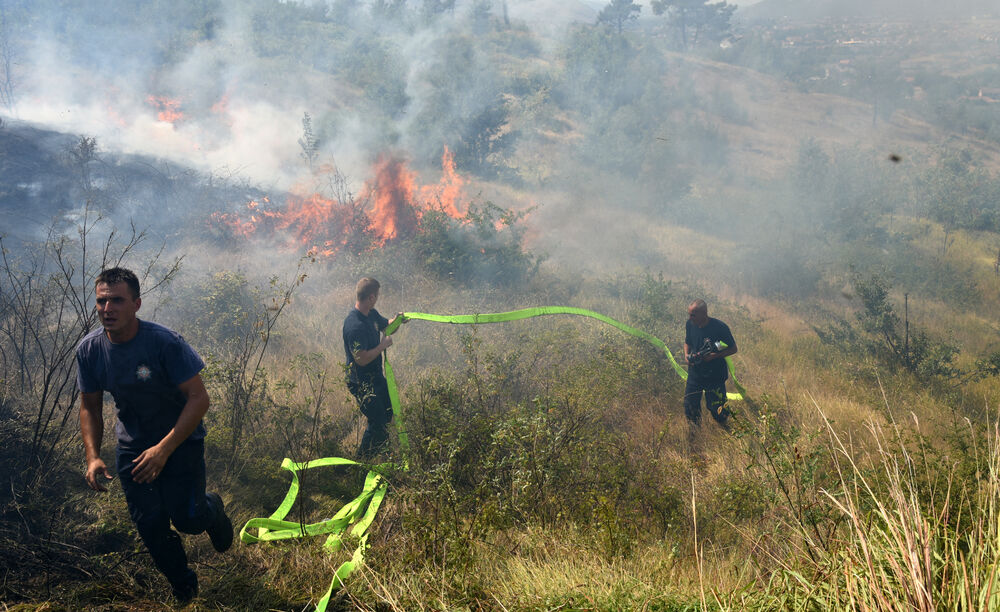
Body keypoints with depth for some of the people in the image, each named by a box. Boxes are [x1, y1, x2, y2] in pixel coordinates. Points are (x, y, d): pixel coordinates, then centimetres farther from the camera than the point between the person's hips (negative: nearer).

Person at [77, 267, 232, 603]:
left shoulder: (165, 342, -27)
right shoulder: (89, 349, -12)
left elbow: (199, 398, -24)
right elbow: (90, 407, 1)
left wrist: (164, 449, -31)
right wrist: (93, 457, -13)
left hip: (180, 439, -4)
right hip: (132, 445, 4)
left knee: (186, 519, -10)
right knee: (150, 525, 1)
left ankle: (212, 508, 29)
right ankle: (184, 589, 27)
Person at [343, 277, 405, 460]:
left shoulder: (372, 314, 1)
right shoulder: (355, 325, -29)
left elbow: (386, 326, 21)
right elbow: (362, 359, -31)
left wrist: (396, 320, -1)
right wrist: (383, 345, -20)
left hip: (376, 377, 10)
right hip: (361, 382, -10)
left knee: (389, 412, 23)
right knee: (378, 423, -3)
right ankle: (361, 464, 17)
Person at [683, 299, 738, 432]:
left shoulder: (720, 327, -21)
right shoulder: (690, 325, -7)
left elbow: (733, 349, -9)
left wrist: (714, 356, -22)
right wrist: (687, 355, -8)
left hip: (715, 375, -4)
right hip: (694, 374, 4)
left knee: (716, 409, 1)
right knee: (690, 407, 8)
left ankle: (728, 432, 31)